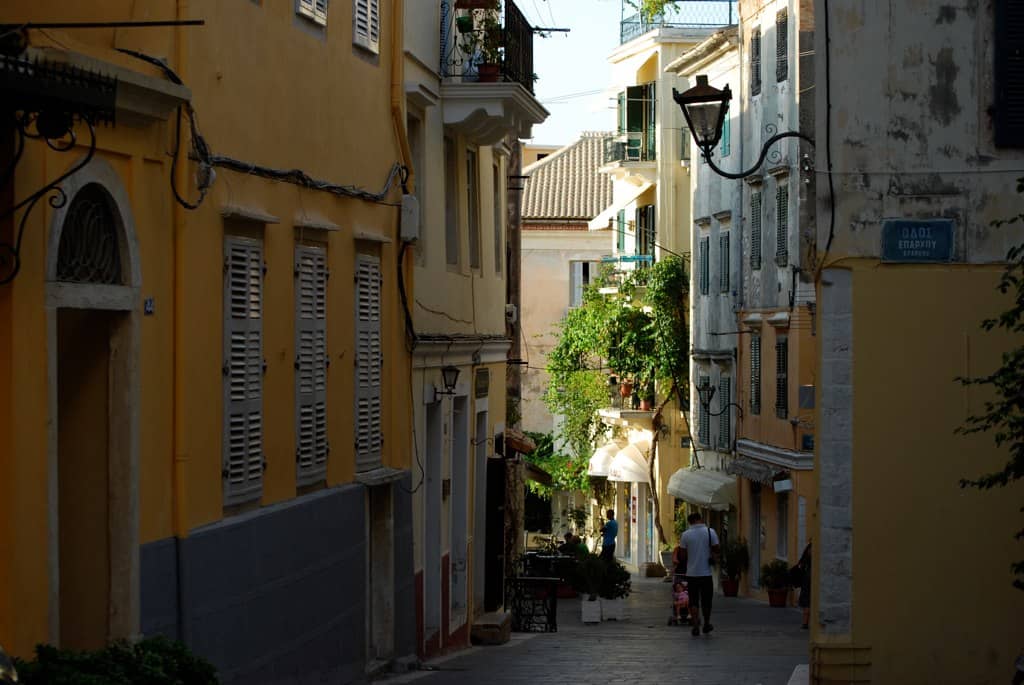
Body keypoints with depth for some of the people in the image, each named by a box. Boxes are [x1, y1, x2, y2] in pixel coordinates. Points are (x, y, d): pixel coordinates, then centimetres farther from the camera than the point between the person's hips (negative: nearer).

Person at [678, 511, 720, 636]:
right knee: (706, 600, 13)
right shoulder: (710, 532, -4)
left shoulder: (685, 535, -3)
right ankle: (707, 624, 23)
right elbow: (716, 550, 0)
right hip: (706, 572, 0)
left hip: (692, 573, 0)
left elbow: (683, 555, 0)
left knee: (694, 601, 4)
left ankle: (695, 626, -3)